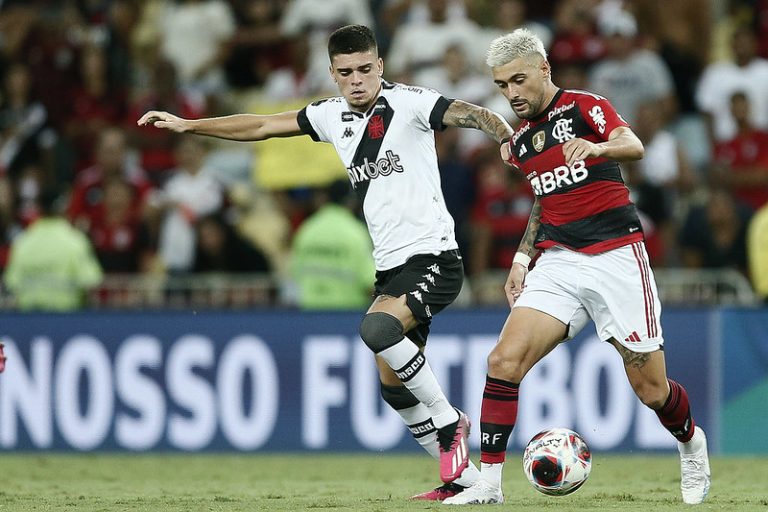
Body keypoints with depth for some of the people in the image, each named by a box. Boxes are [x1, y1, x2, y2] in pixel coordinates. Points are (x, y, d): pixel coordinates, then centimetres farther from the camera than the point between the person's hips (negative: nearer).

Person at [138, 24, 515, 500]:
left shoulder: (408, 103, -10)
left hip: (433, 258, -8)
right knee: (394, 386, 4)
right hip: (390, 266, 8)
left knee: (377, 327, -31)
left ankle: (448, 421, -14)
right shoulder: (333, 116, 10)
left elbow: (478, 115, -21)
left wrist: (514, 141, -41)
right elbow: (262, 125, 21)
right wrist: (187, 124, 24)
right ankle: (464, 478, 15)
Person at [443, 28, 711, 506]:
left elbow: (634, 145, -23)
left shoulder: (585, 106, -4)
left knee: (650, 389, 1)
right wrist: (523, 258, 15)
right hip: (558, 263, 5)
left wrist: (596, 147, -45)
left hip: (616, 257, -5)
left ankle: (692, 446, 33)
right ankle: (489, 482, -14)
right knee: (505, 361, -17)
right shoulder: (520, 143, 15)